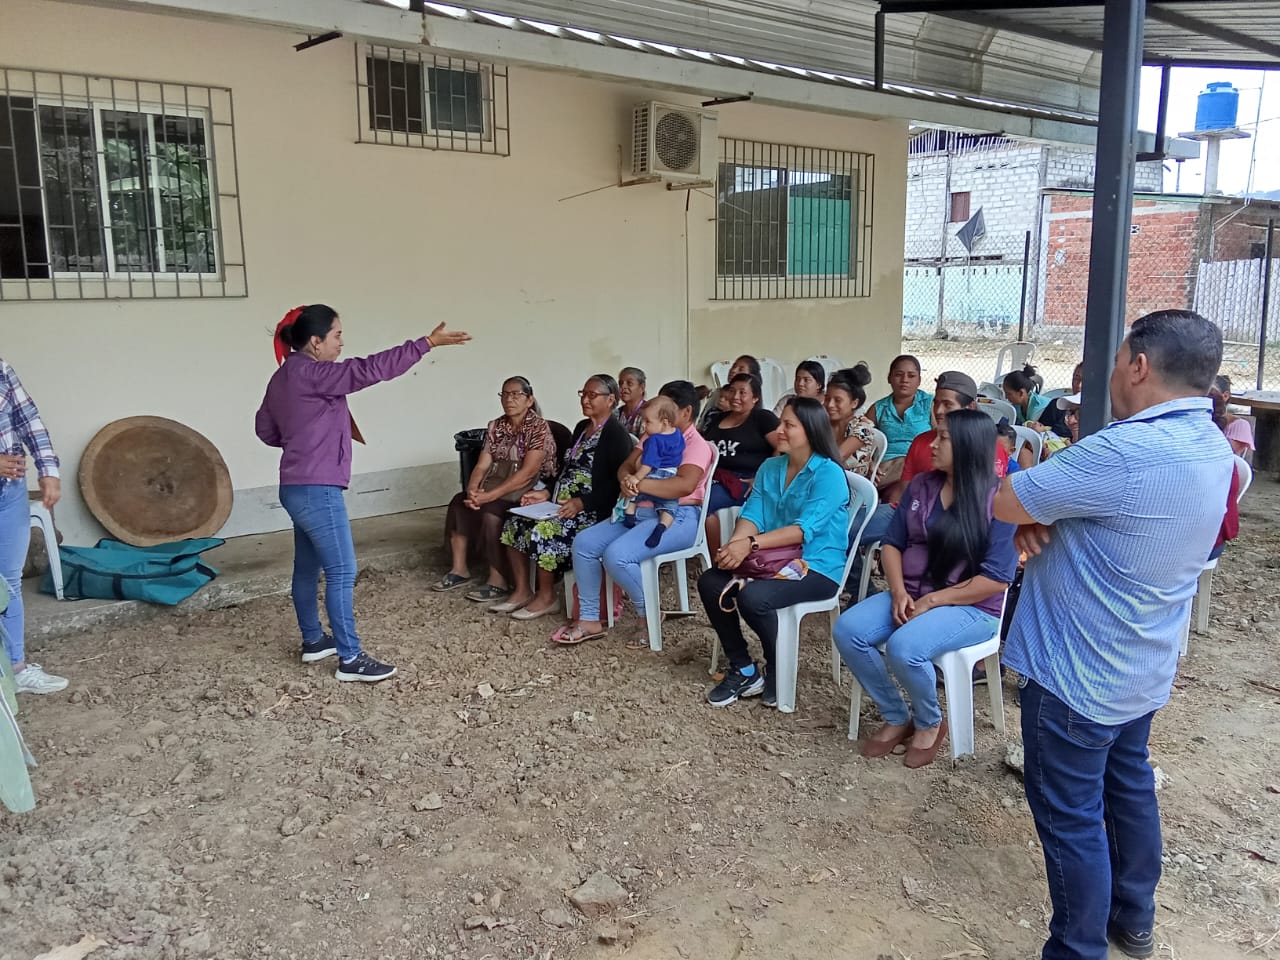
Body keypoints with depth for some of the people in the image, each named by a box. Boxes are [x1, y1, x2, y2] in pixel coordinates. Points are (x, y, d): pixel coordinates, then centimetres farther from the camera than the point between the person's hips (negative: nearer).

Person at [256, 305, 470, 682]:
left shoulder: (284, 378, 12)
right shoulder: (311, 374, -17)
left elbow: (265, 429, 20)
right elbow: (368, 369, -25)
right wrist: (427, 342, -25)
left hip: (297, 489, 10)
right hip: (316, 490, -10)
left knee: (308, 567, 18)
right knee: (342, 573, -7)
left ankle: (313, 641, 30)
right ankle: (350, 659, -3)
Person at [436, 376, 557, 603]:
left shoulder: (539, 427, -12)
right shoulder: (496, 426, 9)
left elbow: (527, 472, -21)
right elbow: (482, 465, 3)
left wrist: (491, 495, -27)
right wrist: (472, 489, -19)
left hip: (531, 488, -7)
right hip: (498, 482, 7)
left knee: (491, 510, -30)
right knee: (459, 502, -12)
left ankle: (499, 581, -21)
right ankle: (460, 569, -3)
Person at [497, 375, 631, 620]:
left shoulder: (616, 435, -11)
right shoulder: (581, 428, 17)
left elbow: (616, 485, -18)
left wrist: (581, 503, -25)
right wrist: (547, 493, 5)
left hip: (593, 510, -9)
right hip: (562, 503, 9)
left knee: (543, 530, -27)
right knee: (515, 523, -5)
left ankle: (547, 596, -9)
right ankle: (522, 591, 2)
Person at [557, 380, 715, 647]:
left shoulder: (696, 445, -9)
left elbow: (685, 485, -26)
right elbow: (626, 466, 11)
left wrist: (639, 484, -29)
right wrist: (626, 480, -14)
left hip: (676, 517, -9)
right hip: (639, 512, 9)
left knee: (616, 555, -29)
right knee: (583, 542, -4)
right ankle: (589, 619, 3)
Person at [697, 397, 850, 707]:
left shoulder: (829, 474, -14)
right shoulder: (770, 467, 9)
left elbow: (805, 528, -24)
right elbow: (752, 515, -1)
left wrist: (751, 544, -32)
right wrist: (734, 545, -23)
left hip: (817, 568, -7)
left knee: (753, 597, -31)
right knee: (710, 582, -13)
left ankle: (778, 671, -2)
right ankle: (742, 670, 0)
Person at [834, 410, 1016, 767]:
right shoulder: (921, 486, 6)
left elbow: (996, 578, -17)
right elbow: (892, 543, 9)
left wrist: (932, 601, -16)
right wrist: (899, 593, -8)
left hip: (971, 608, -6)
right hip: (910, 597, 6)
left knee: (904, 647, -33)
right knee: (847, 630, -17)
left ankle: (929, 723, 0)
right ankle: (897, 718, 2)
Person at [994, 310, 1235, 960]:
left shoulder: (1130, 451, -30)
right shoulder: (1210, 447, 1)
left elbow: (1002, 501, -22)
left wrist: (1037, 489, -1)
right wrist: (1045, 515, -11)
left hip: (1077, 673, -9)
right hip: (1142, 670, 10)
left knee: (1070, 816, 5)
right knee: (1129, 786, 25)